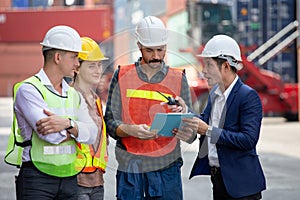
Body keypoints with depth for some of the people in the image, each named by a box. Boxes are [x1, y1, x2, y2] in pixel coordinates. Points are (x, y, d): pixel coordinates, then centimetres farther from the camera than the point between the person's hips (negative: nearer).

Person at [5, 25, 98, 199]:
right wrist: (76, 129, -1)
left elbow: (92, 134, 2)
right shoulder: (29, 90, -7)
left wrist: (67, 124, -17)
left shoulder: (74, 94, 16)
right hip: (37, 179, -6)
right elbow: (50, 134, -19)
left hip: (69, 179, 6)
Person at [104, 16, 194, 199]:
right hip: (130, 167, 0)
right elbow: (110, 122, 1)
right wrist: (131, 130, -19)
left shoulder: (178, 79, 7)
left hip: (167, 168, 0)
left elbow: (190, 136, 4)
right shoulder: (122, 76, 7)